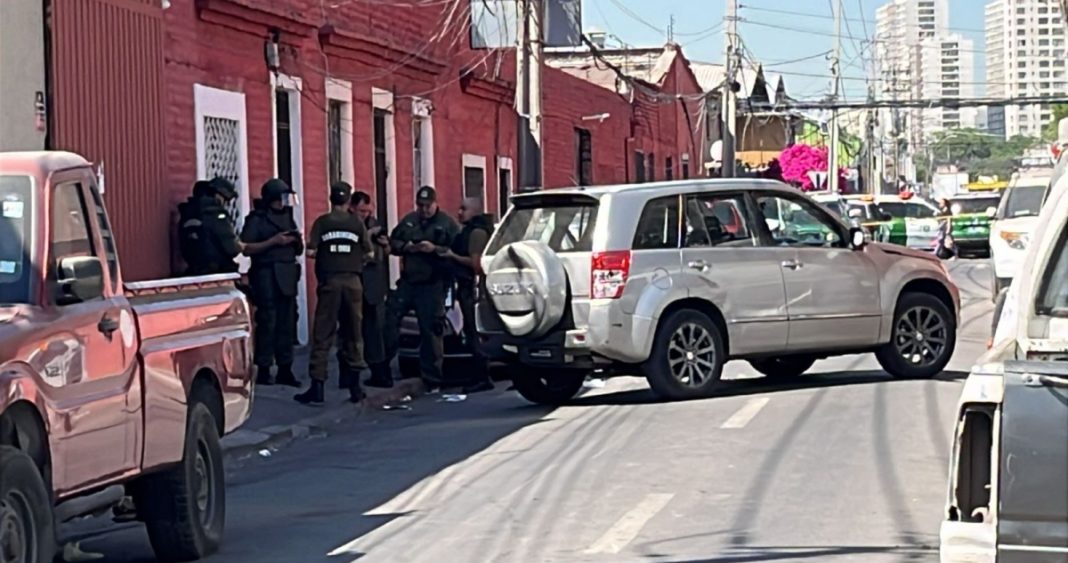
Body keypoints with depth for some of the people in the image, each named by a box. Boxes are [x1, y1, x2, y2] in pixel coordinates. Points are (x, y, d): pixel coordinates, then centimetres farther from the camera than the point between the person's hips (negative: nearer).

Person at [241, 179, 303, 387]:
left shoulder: (288, 216, 18)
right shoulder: (256, 219, -1)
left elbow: (298, 250, 24)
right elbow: (246, 248, -10)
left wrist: (296, 241, 1)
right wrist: (273, 241, -15)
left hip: (287, 276, 6)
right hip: (266, 275, -6)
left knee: (286, 323, 4)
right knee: (267, 322, -8)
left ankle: (285, 369, 8)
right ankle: (263, 370, -5)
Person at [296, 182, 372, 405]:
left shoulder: (322, 223, 0)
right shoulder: (357, 223, 2)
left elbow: (311, 252, -6)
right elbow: (369, 253, 1)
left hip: (329, 281, -1)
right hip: (352, 281, 1)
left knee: (323, 335, 0)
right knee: (354, 334, 11)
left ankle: (317, 386, -5)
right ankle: (354, 386, 12)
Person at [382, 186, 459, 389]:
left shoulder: (447, 224, -3)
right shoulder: (408, 221, 12)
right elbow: (393, 242, 14)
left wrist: (435, 249, -22)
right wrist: (407, 247, -6)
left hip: (433, 286, -5)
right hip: (407, 281, 5)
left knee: (431, 330, -1)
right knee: (389, 318, -1)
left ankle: (432, 378, 6)